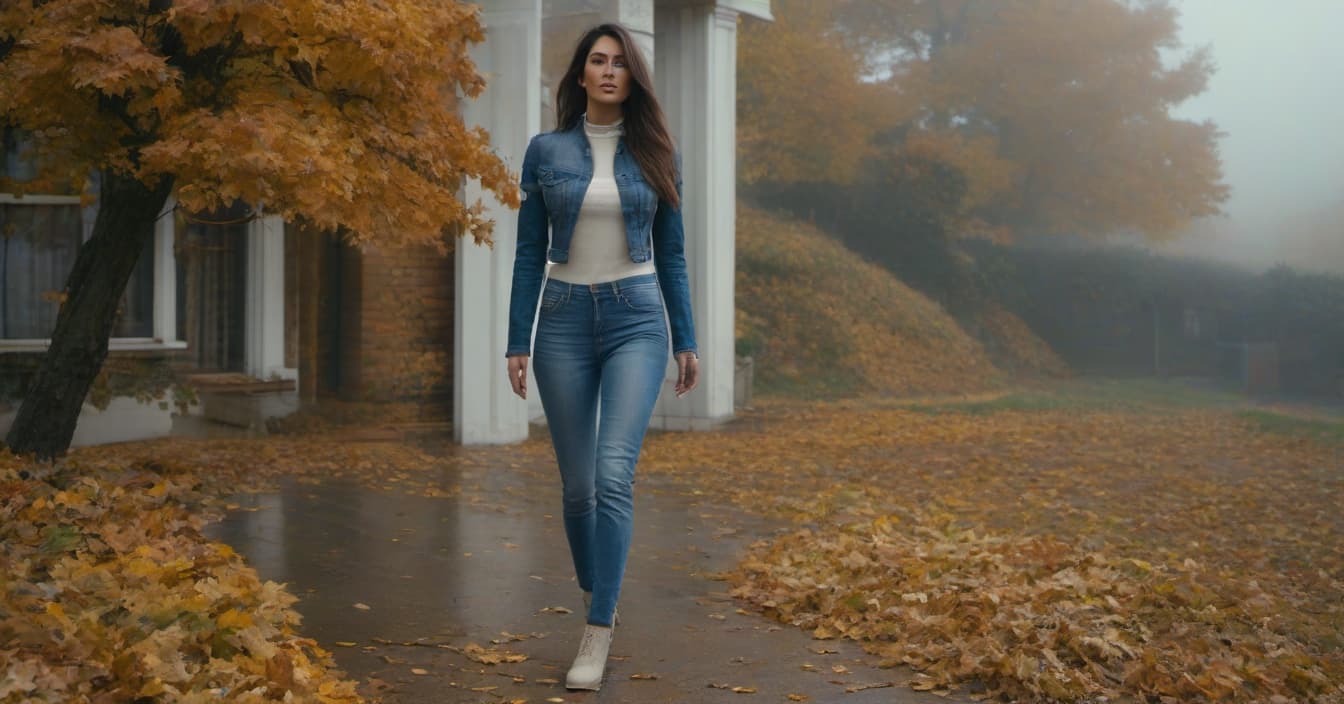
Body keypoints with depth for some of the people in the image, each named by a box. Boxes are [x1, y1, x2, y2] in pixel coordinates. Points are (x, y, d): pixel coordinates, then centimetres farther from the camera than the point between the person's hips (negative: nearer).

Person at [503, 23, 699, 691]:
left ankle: (598, 634, -13)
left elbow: (671, 254, 8)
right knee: (577, 484, 7)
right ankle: (595, 597, 31)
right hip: (565, 320, 1)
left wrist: (687, 341, 6)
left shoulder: (655, 153, 5)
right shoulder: (545, 151, 3)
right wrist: (517, 342, -1)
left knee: (613, 473, -17)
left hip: (636, 319, -1)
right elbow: (529, 253, 4)